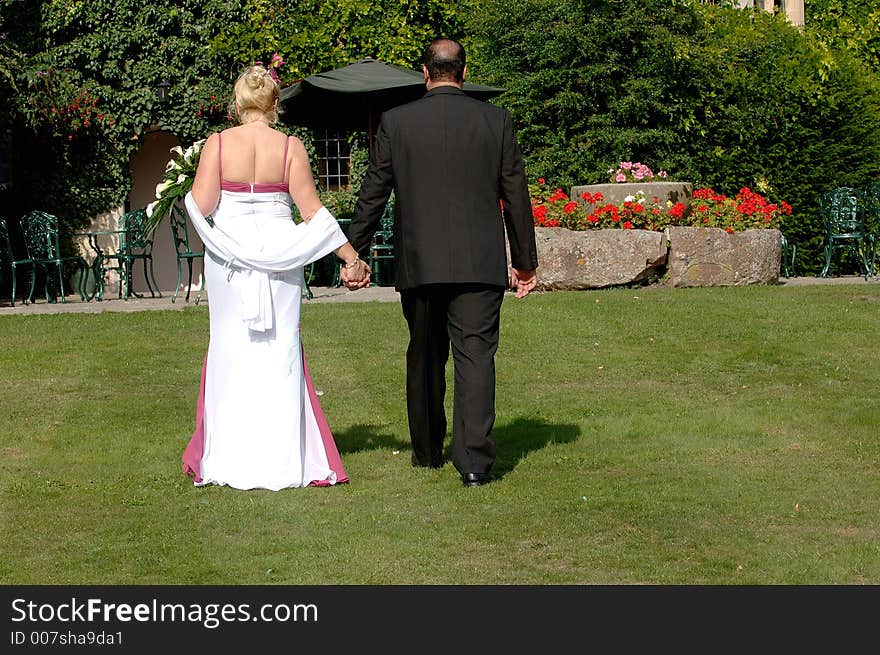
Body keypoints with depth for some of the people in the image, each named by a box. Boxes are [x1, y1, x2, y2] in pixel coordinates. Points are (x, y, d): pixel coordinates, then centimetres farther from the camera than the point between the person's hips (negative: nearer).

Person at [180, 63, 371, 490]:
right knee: (280, 351, 6)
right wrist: (350, 256, 3)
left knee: (231, 350, 8)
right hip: (279, 254, 0)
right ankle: (281, 460, 5)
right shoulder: (290, 147, -3)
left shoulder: (218, 144, -5)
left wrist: (185, 195, 13)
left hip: (227, 255, 0)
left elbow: (201, 205, -10)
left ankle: (229, 459, 10)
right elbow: (312, 211, -4)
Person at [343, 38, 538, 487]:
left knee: (425, 358, 16)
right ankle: (474, 460, -13)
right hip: (480, 265, -1)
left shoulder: (396, 122, 0)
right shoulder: (496, 120, 1)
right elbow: (515, 195, 4)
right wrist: (525, 262, 12)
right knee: (476, 356, -3)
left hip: (419, 264, 1)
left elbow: (372, 194, 3)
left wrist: (353, 254, 13)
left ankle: (427, 450, 28)